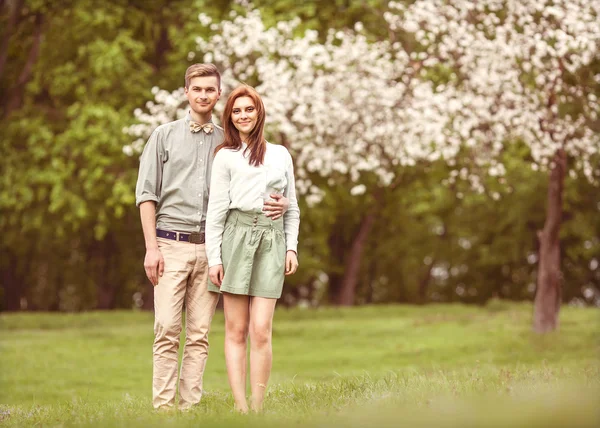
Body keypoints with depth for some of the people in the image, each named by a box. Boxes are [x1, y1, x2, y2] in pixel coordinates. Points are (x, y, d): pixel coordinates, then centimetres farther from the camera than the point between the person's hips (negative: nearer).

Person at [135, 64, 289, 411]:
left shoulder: (227, 142, 14)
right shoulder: (165, 136, 9)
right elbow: (146, 194, 4)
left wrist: (279, 205, -6)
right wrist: (152, 247, -5)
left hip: (211, 248, 2)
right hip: (172, 243, -2)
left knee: (200, 335, 1)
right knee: (167, 331, -7)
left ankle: (190, 407, 3)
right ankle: (163, 407, -4)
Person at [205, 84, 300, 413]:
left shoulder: (281, 155, 16)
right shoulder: (226, 156, 8)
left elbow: (292, 207, 18)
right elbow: (216, 209, 3)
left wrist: (292, 247, 8)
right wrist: (213, 257, -4)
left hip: (272, 241, 1)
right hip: (236, 237, -1)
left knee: (261, 331, -7)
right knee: (236, 330, -3)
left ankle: (257, 409, -5)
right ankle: (240, 408, -3)